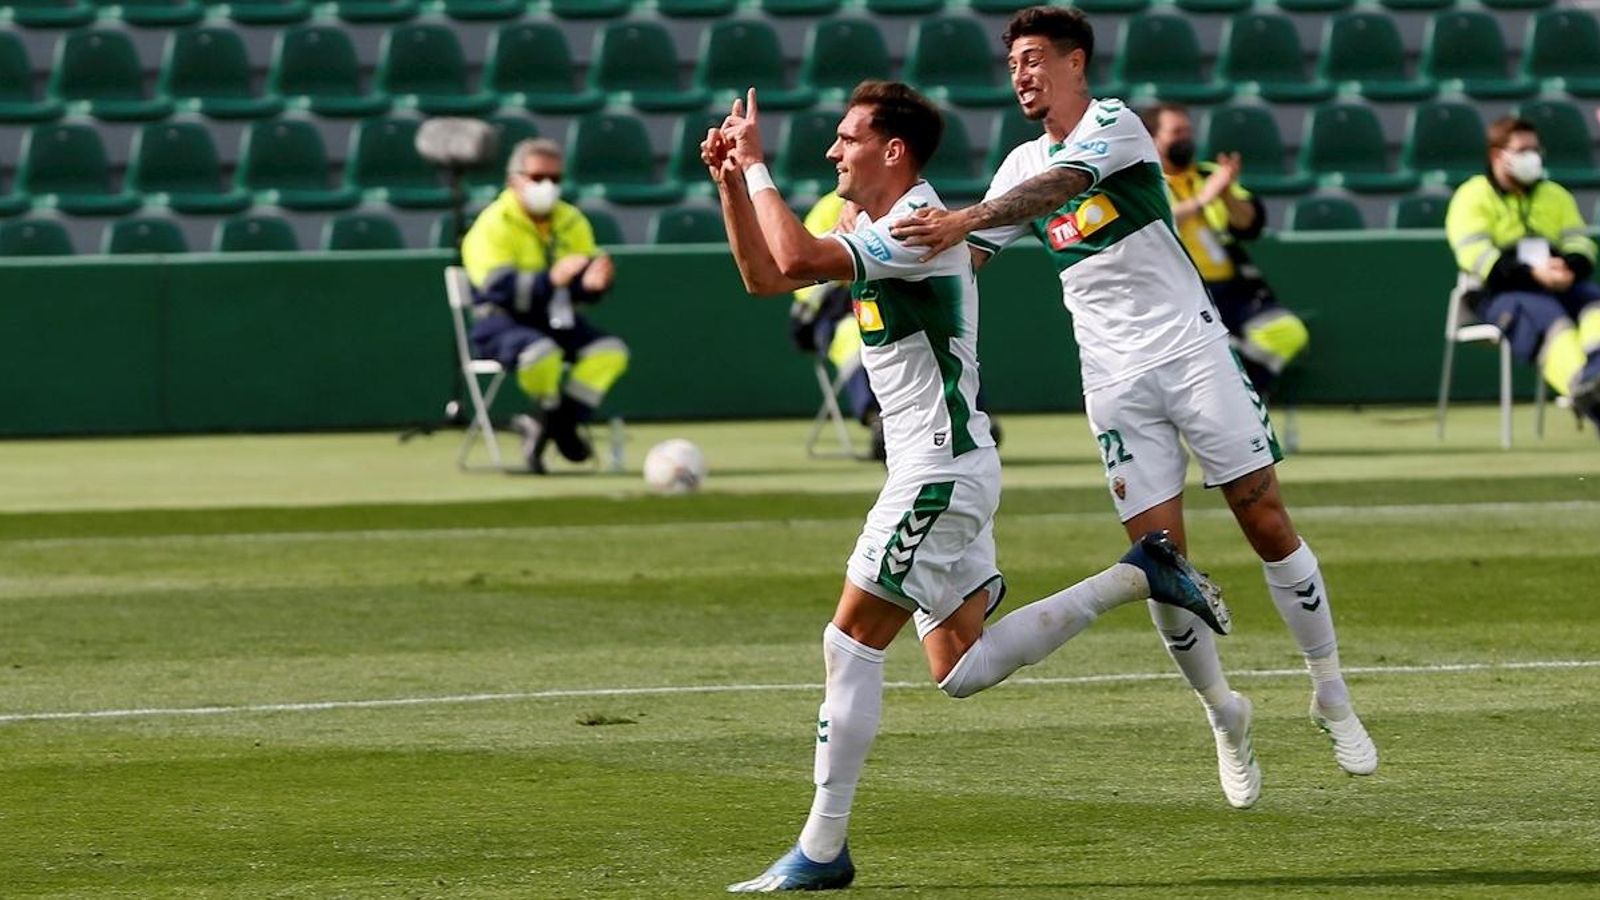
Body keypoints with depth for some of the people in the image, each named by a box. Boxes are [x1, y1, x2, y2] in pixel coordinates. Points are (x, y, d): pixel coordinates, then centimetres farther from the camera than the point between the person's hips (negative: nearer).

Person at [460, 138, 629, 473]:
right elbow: (499, 288, -26)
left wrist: (592, 282, -26)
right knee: (541, 351, -37)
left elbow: (584, 288, 1)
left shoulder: (572, 223, 11)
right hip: (502, 321, -6)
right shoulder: (493, 226, -10)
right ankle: (548, 416, -8)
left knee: (611, 351, -18)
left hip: (557, 320, 6)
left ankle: (562, 424, -8)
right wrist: (551, 279, -41)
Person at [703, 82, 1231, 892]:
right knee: (961, 668, 9)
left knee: (852, 639, -8)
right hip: (941, 469, 10)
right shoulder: (881, 232, 13)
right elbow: (764, 276, 18)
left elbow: (797, 258, -29)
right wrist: (730, 181, 7)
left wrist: (757, 167, -18)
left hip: (940, 473, -10)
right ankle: (1137, 576, 13)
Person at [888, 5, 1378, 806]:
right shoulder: (1023, 164, 12)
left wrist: (964, 219, -40)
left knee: (1266, 523, -4)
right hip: (1114, 380, 5)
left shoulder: (1112, 124, -8)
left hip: (1191, 349, -5)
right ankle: (1222, 715, 12)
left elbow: (1060, 185, -27)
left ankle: (1332, 698, 8)